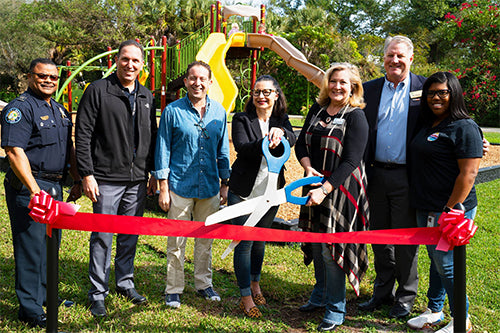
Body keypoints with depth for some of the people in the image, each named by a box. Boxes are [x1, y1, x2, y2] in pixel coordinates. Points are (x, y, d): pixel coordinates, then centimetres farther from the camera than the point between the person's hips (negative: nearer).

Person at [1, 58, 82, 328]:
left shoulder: (60, 110, 16)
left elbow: (68, 148, 24)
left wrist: (77, 180, 18)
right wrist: (34, 189, -26)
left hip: (55, 186, 9)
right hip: (29, 187, -8)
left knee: (51, 243, 16)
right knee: (32, 245, -4)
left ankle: (46, 296, 31)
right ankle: (30, 309, 5)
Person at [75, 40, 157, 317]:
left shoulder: (147, 97, 12)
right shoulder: (98, 91, -4)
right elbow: (83, 135, -7)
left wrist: (154, 174, 14)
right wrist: (87, 174, -13)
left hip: (137, 180, 5)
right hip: (106, 179, -5)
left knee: (130, 236, 13)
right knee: (102, 237, 2)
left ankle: (126, 283, 29)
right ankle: (98, 293, 14)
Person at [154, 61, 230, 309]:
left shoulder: (218, 112, 6)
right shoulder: (173, 111, -4)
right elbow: (163, 150, -2)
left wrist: (225, 184, 11)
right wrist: (163, 188, -5)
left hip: (209, 187, 3)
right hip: (180, 186, -3)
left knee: (205, 239, 14)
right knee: (176, 241, 3)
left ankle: (203, 283, 29)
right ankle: (173, 289, 17)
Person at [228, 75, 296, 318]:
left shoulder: (281, 120, 4)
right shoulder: (242, 119, -5)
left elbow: (291, 141, -15)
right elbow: (242, 147, -21)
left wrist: (280, 132, -38)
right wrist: (263, 145, -40)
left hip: (270, 191, 4)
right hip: (243, 192, -3)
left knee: (260, 239, 18)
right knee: (244, 242, 0)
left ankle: (255, 283, 39)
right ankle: (246, 298, 10)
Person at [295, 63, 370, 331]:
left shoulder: (356, 117, -10)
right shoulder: (317, 110, 9)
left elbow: (350, 161, -15)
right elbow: (301, 144, 10)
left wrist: (324, 189, -21)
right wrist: (308, 168, -9)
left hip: (341, 188, -6)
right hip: (316, 185, 6)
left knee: (331, 248, -3)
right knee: (316, 244, 14)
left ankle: (336, 309, 13)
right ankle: (320, 295, 35)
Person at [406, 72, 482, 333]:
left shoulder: (464, 128, -14)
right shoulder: (429, 126, 12)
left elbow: (468, 174, -19)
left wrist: (451, 210, -20)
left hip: (451, 210, -8)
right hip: (426, 210, 8)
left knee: (446, 264, -1)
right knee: (435, 260, 18)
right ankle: (434, 311, 31)